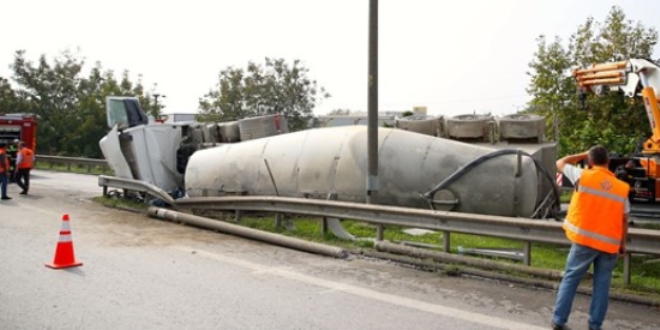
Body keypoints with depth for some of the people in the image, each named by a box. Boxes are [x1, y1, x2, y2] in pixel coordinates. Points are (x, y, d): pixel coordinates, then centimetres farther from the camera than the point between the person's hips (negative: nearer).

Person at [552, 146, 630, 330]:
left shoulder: (583, 176, -6)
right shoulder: (622, 187, 3)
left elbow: (560, 163, 11)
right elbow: (624, 219, 7)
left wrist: (583, 155, 19)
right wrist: (622, 244, 16)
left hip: (584, 239, -2)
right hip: (610, 244, 2)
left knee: (570, 279, 8)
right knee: (602, 285, 11)